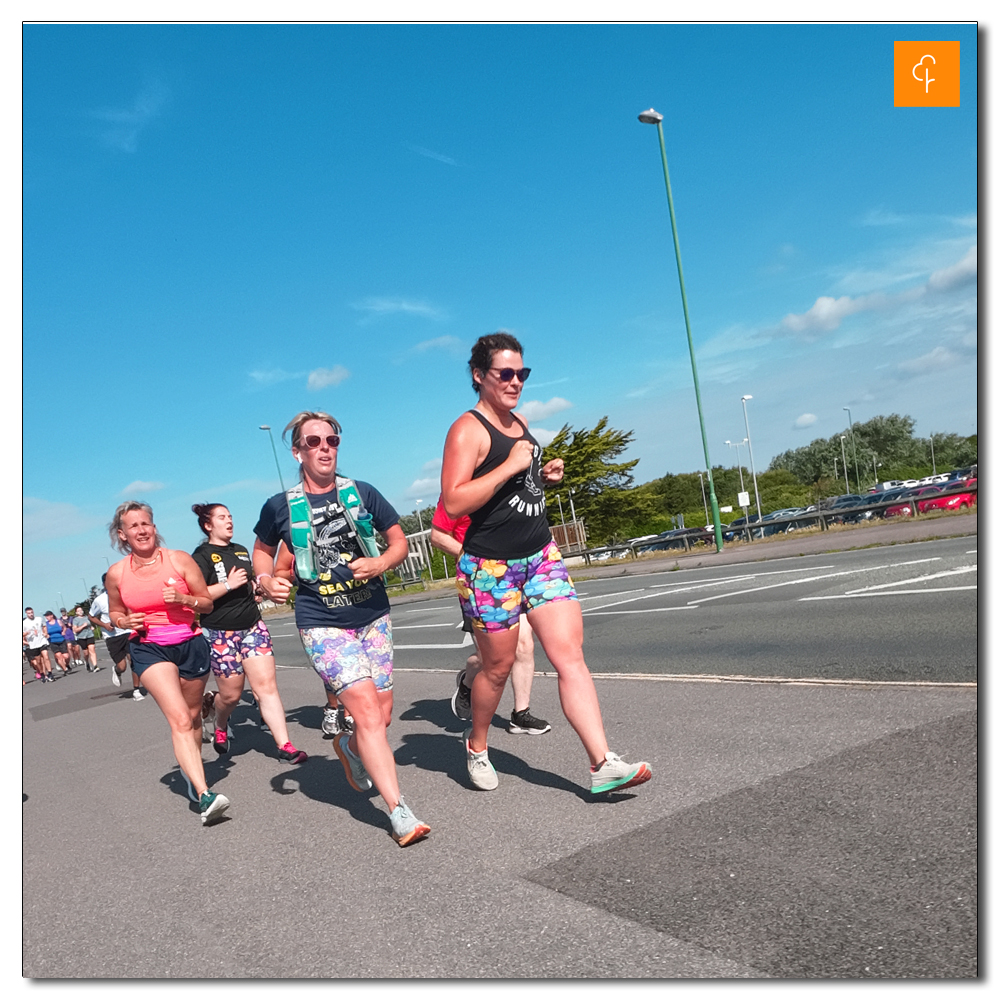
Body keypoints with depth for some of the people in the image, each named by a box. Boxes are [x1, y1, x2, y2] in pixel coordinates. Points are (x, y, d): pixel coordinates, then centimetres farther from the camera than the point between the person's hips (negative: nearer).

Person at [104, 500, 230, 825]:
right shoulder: (117, 573, -1)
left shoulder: (180, 560, -4)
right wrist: (125, 621, -7)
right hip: (149, 648, -2)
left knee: (193, 716, 17)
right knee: (179, 719, -19)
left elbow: (207, 604, 2)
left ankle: (191, 768, 46)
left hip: (190, 643, 2)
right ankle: (204, 795, -25)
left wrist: (183, 598, -17)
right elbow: (114, 613, 15)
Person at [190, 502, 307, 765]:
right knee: (231, 694, 4)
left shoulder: (241, 551, 14)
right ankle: (220, 726, 39)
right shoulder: (202, 556, -6)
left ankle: (284, 746, -6)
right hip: (220, 633, -5)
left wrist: (258, 587, 8)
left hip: (253, 626, 5)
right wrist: (228, 585, -21)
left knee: (267, 685, -5)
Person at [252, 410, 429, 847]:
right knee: (367, 710, -16)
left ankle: (349, 746, 46)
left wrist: (380, 564, -13)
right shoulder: (280, 507, -2)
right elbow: (262, 550, 15)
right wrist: (266, 579, -5)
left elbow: (399, 542, 7)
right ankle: (399, 813, -10)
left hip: (373, 616, 4)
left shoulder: (362, 494, 1)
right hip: (322, 624, -3)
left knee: (382, 713, 10)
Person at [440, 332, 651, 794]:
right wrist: (510, 466, -24)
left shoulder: (519, 423, 13)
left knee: (571, 655, -4)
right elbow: (453, 503, -22)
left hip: (542, 556, 7)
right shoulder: (468, 429, -11)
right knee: (498, 667, 8)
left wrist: (544, 476, 7)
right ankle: (476, 744, 35)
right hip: (491, 566, -6)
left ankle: (602, 764, -5)